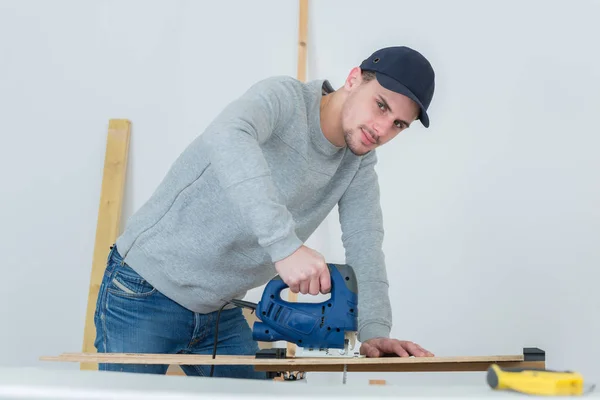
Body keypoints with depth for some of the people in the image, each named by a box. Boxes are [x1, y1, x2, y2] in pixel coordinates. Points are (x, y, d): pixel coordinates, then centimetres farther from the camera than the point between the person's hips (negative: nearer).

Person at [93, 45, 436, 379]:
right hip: (144, 294, -6)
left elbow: (364, 241, -9)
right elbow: (227, 136, -43)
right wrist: (285, 245, -53)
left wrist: (375, 331, -26)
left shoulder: (359, 162, 1)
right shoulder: (284, 98, -21)